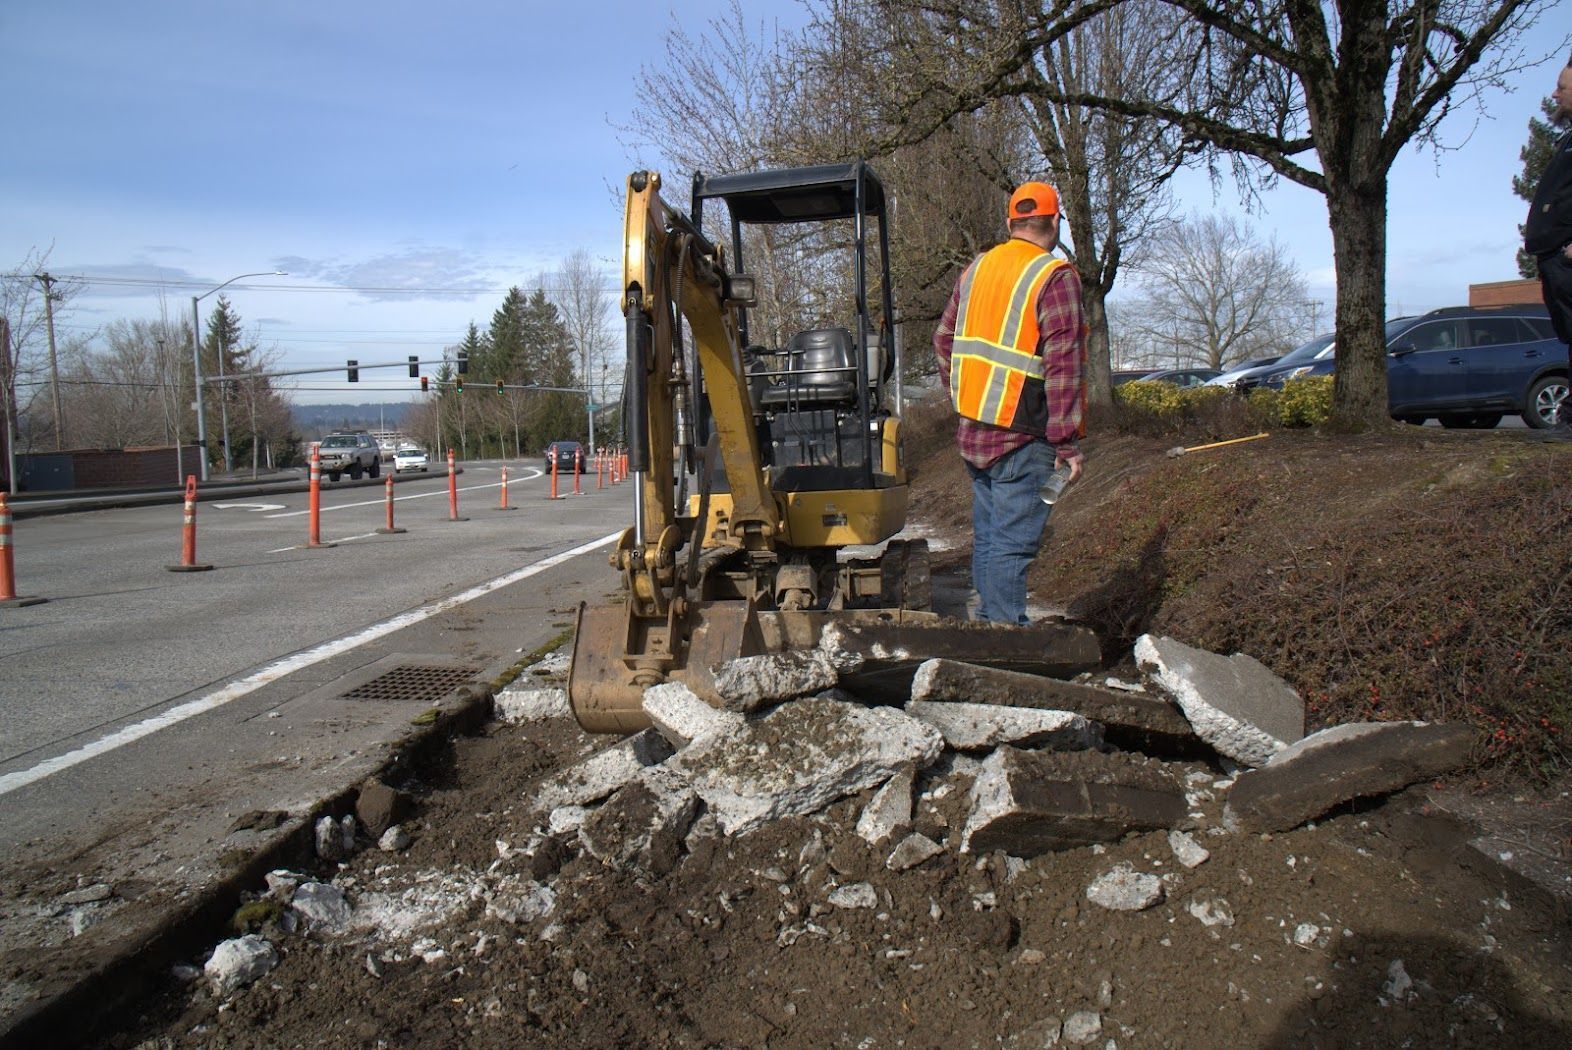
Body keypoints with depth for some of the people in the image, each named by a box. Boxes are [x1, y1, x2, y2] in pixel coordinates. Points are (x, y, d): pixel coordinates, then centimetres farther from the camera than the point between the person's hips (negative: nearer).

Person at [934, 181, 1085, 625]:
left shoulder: (976, 268, 10)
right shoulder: (1056, 276, -12)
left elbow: (943, 339, 17)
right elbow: (1062, 364, -17)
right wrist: (1067, 441, -15)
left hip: (973, 430, 7)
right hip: (1023, 438, -7)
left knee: (987, 535, 17)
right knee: (1012, 543, -4)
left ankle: (988, 623, 28)